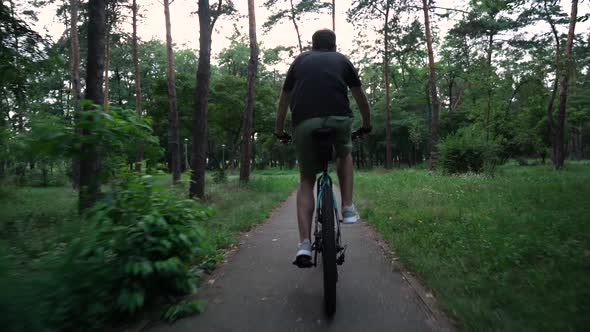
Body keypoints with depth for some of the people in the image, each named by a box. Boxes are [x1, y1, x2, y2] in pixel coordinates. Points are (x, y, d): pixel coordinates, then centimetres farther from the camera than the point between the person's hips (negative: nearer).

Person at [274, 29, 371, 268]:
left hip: (304, 123, 1)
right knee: (344, 155, 33)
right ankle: (347, 208, 21)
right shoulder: (342, 60, 24)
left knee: (306, 181, 14)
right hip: (339, 120, 0)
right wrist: (367, 125, 44)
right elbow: (360, 97, 30)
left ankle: (304, 244, 2)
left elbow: (284, 99, 28)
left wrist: (279, 130, 39)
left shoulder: (300, 61, 26)